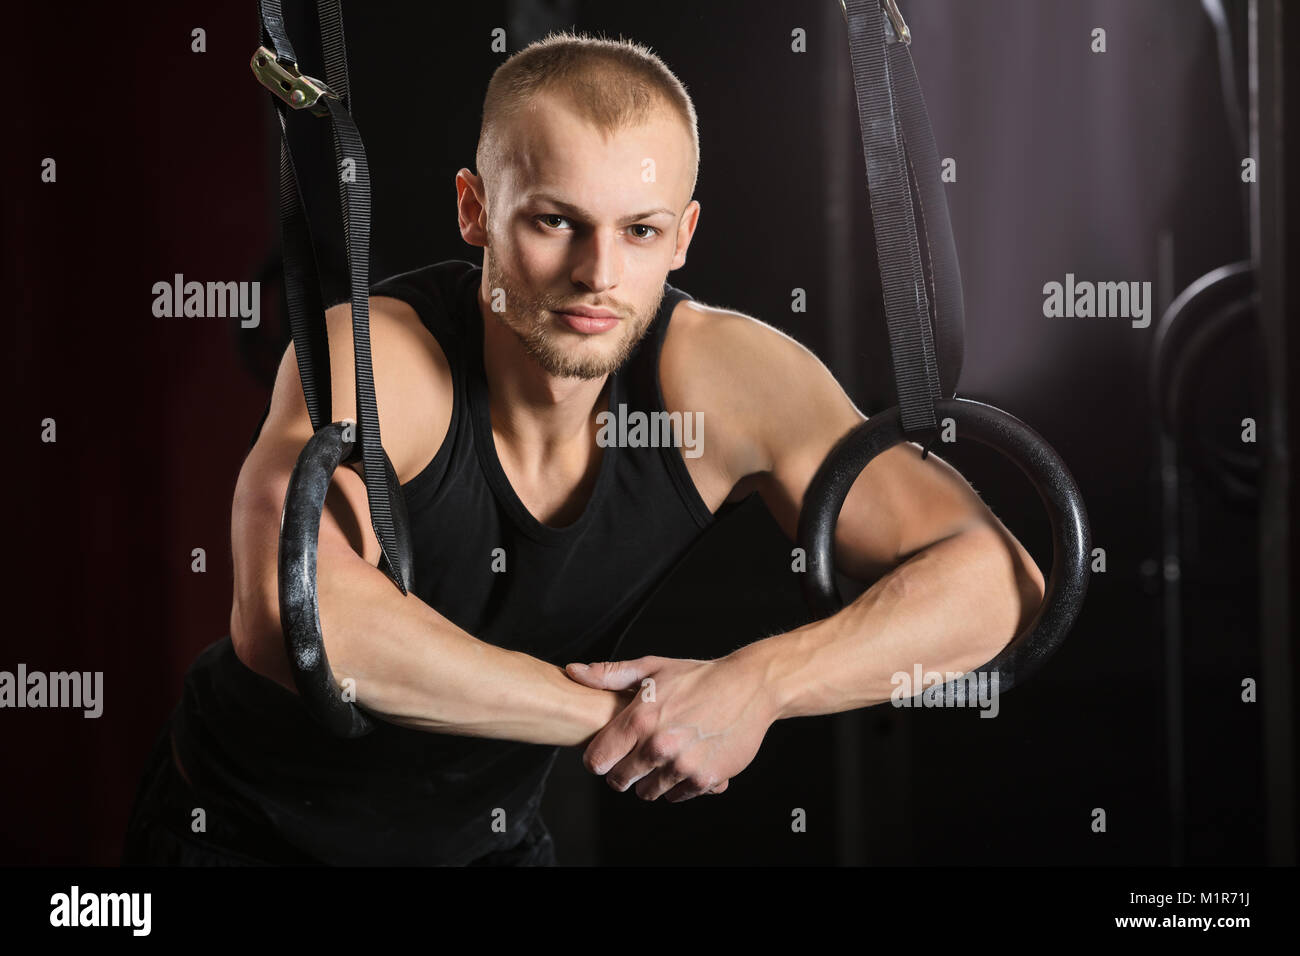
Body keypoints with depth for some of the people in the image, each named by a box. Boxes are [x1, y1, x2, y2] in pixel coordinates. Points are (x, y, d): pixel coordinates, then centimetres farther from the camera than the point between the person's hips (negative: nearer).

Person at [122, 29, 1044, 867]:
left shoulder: (724, 376, -18)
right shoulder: (375, 358, -29)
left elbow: (997, 576, -19)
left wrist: (756, 685, -34)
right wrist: (606, 710, -39)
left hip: (491, 835, 2)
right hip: (246, 832, -2)